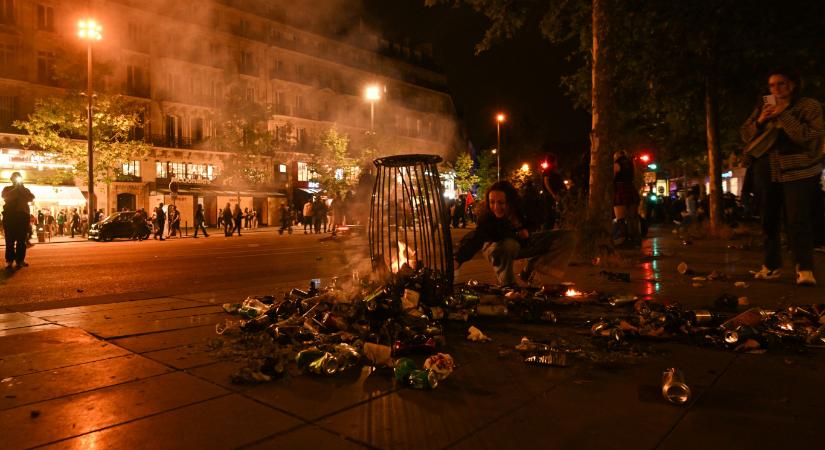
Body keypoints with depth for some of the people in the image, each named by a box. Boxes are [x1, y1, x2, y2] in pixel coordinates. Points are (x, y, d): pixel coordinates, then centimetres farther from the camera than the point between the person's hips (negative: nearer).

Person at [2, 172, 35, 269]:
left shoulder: (25, 190, 19)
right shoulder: (7, 189, 16)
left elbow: (31, 198, 0)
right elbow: (6, 197, -5)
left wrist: (21, 189, -3)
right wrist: (16, 189, -4)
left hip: (23, 215, 1)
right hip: (9, 215, -1)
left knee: (21, 239, -3)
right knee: (10, 239, -5)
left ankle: (20, 260, -1)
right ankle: (9, 260, -2)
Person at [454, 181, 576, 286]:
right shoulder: (486, 219, -33)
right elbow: (474, 239, -48)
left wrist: (528, 230, -20)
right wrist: (457, 260, -63)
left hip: (524, 242, 5)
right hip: (497, 247, -5)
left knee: (568, 237, -8)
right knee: (508, 245, -43)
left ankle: (530, 268, -11)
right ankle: (507, 285, -20)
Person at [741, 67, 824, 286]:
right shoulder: (764, 106, 12)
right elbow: (745, 135, 10)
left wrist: (784, 115, -18)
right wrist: (759, 121, -8)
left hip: (798, 172, -5)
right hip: (766, 172, 5)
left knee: (798, 220, -13)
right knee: (768, 220, 9)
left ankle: (804, 269, -7)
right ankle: (771, 265, 20)